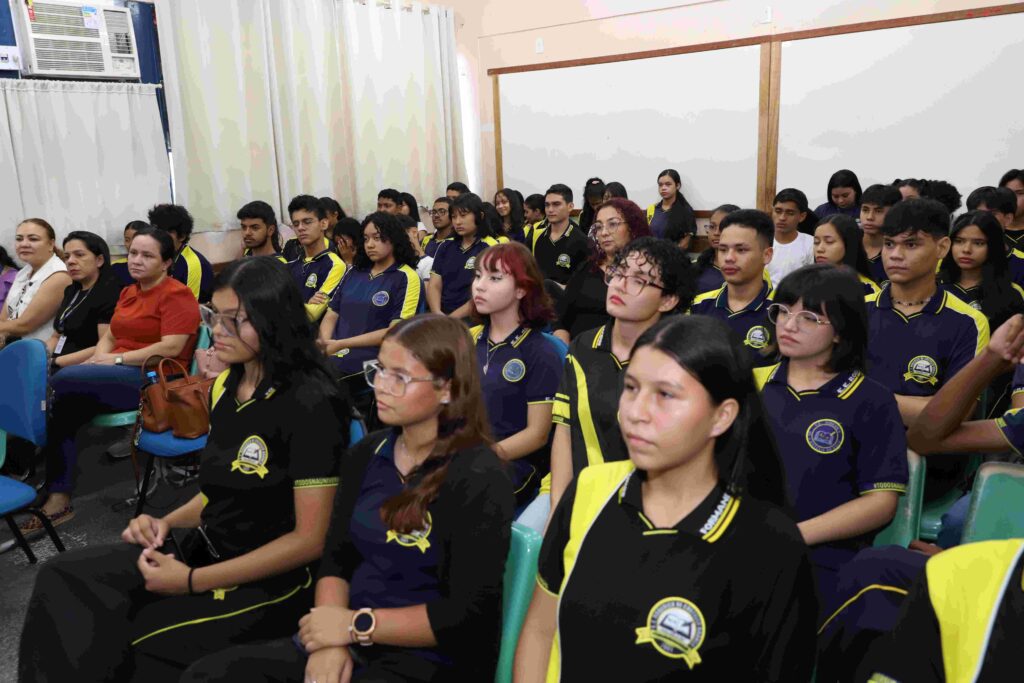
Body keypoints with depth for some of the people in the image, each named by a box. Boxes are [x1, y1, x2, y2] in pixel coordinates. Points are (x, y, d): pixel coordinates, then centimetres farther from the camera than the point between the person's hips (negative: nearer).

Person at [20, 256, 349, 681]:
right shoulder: (225, 387, 6)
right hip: (204, 548, 7)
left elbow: (309, 539, -18)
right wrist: (167, 523, -1)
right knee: (63, 578, -8)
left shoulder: (312, 404, -19)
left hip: (269, 582, -7)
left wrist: (193, 582, -17)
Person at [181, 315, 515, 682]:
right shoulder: (366, 454, 6)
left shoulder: (480, 481, -15)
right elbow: (336, 557, 7)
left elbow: (470, 616, -17)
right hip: (352, 646, 6)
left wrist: (357, 625, -14)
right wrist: (332, 641, -10)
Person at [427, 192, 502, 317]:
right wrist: (437, 314, -10)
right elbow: (434, 286, 9)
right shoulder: (445, 246, 16)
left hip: (472, 318, -4)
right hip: (441, 315, 4)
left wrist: (451, 319, -15)